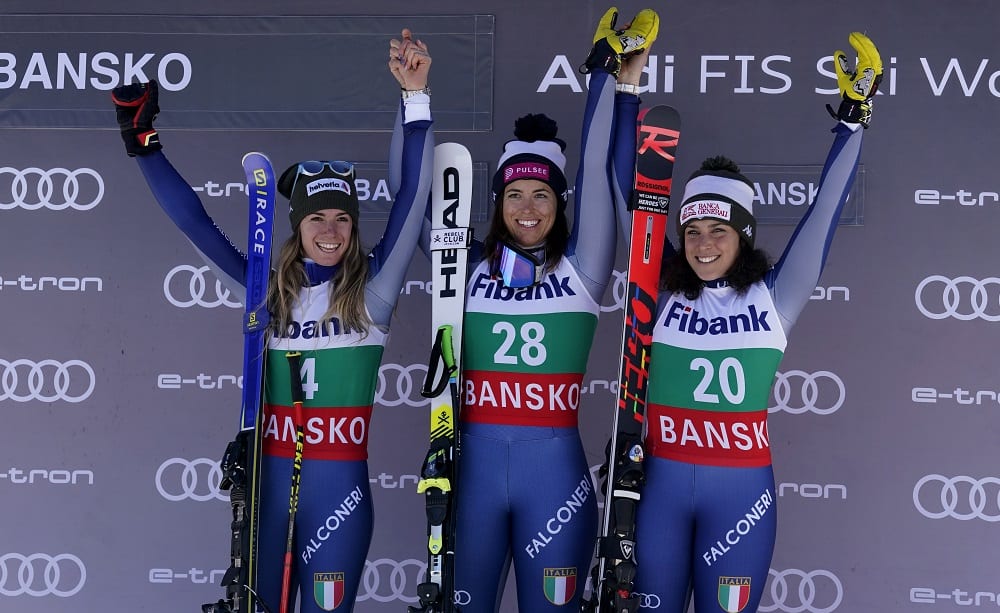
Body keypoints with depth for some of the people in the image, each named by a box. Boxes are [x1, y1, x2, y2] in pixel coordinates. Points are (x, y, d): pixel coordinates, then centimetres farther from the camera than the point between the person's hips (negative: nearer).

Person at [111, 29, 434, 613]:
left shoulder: (373, 289, -1)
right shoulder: (273, 290, 6)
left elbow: (414, 197, -9)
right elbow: (197, 223, 7)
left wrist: (416, 96, -16)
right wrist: (144, 143, 3)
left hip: (340, 483, -3)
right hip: (270, 478, 3)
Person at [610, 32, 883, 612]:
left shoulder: (772, 297, 0)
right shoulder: (664, 290, 2)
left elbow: (825, 209, -1)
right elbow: (629, 191, 2)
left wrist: (855, 115, -3)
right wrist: (626, 91, 0)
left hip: (741, 488, -1)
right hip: (661, 482, 1)